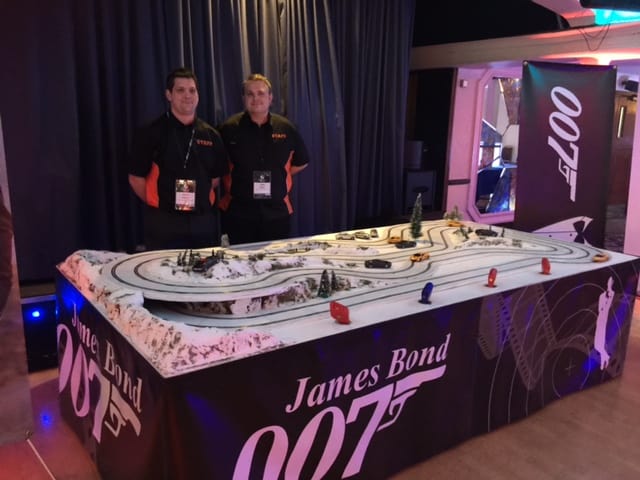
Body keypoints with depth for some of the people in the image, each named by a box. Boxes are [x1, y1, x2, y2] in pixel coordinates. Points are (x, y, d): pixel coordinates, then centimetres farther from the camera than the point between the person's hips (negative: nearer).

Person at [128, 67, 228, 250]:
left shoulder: (210, 135, 8)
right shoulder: (151, 132, -3)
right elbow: (136, 177, -2)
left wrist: (199, 200, 7)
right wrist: (158, 205, -1)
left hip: (203, 221, 4)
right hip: (164, 222, -4)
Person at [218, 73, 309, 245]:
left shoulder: (286, 128, 3)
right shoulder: (229, 128, -4)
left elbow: (301, 162, 16)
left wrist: (275, 176, 8)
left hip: (277, 213, 2)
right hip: (238, 213, -2)